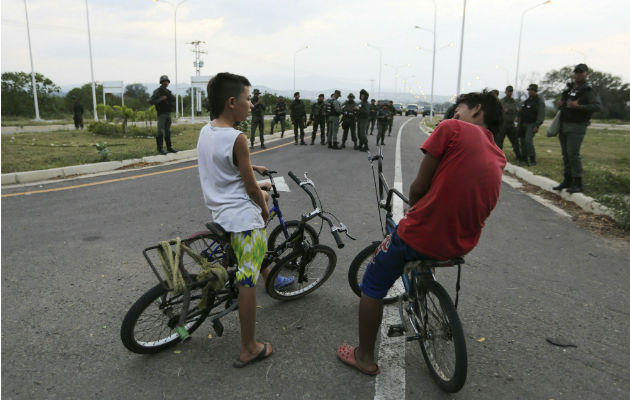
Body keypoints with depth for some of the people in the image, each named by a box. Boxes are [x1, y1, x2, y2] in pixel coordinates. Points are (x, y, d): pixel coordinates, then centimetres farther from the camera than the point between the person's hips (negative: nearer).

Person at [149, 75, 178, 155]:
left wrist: (168, 94, -15)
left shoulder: (168, 91, 14)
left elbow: (174, 99, 1)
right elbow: (151, 101, -14)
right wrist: (161, 99, -20)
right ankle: (160, 149, -4)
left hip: (168, 114, 6)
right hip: (161, 114, -6)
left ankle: (169, 148, 15)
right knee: (160, 132, -7)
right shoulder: (157, 91, -6)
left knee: (168, 132, 10)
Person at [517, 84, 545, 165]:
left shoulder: (540, 101, -8)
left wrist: (537, 126, -23)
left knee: (528, 140, -20)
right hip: (523, 124, 8)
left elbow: (541, 115, -15)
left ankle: (532, 160, -14)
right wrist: (519, 123, 16)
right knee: (522, 141, 9)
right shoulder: (527, 100, 15)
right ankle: (524, 159, 20)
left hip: (531, 124, -8)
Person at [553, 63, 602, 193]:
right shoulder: (569, 88, 14)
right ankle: (567, 180, 20)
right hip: (563, 125, 7)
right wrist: (560, 104, 6)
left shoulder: (588, 91, -8)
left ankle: (578, 183, -5)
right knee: (565, 154, 11)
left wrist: (578, 106, -29)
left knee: (573, 154, -12)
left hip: (576, 127, -7)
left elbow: (597, 106, -19)